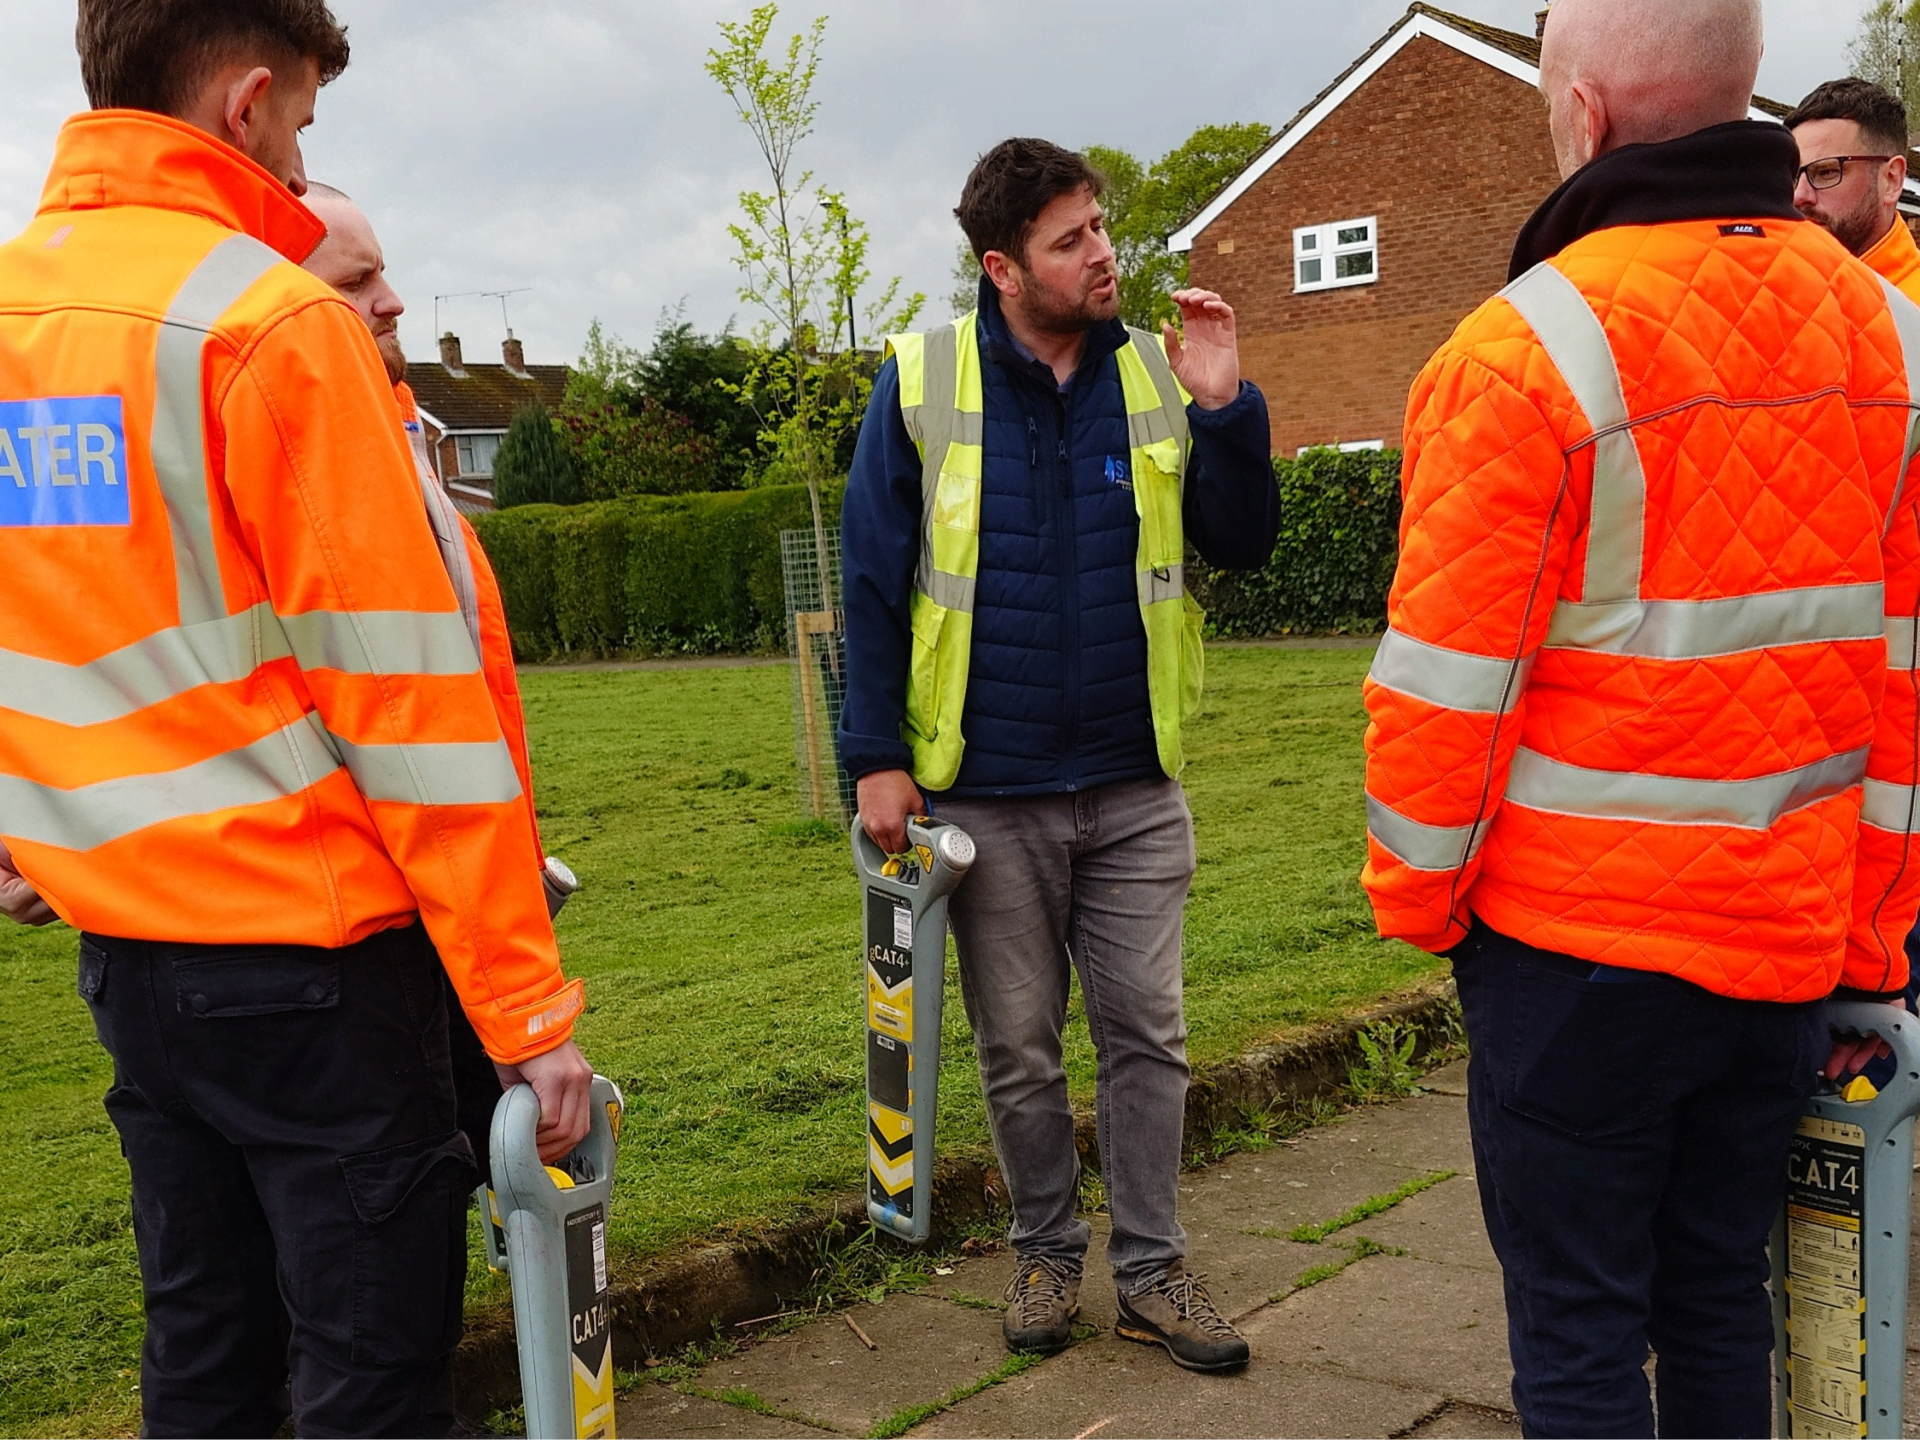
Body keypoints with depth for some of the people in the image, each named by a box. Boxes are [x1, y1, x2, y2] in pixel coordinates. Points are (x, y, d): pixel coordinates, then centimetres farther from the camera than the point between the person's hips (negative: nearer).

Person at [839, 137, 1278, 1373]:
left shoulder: (1159, 374, 1)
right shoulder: (921, 383, -5)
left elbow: (1244, 546, 0)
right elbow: (873, 580, -3)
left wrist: (1224, 408, -14)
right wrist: (878, 756, -7)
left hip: (1135, 789, 2)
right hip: (988, 795, -1)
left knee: (1148, 1038, 9)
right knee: (1019, 1052, 12)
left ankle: (1153, 1268, 23)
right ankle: (1049, 1254, 31)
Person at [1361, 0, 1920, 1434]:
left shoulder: (1525, 347, -15)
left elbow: (1448, 680, -14)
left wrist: (1414, 896, 3)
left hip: (1578, 940, -5)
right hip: (1788, 939, 6)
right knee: (1718, 1303, 19)